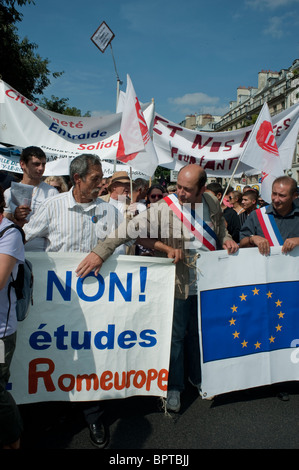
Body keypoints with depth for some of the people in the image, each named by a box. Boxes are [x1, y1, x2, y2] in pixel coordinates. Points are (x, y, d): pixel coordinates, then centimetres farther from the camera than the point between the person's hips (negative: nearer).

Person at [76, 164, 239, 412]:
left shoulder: (212, 203, -2)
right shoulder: (164, 208, -19)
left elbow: (221, 231, 17)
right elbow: (130, 229, -27)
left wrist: (228, 241, -6)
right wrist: (100, 252, -36)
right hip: (177, 285, -4)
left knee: (200, 333, 21)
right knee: (176, 335, 10)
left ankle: (198, 378, 45)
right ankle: (174, 386, 32)